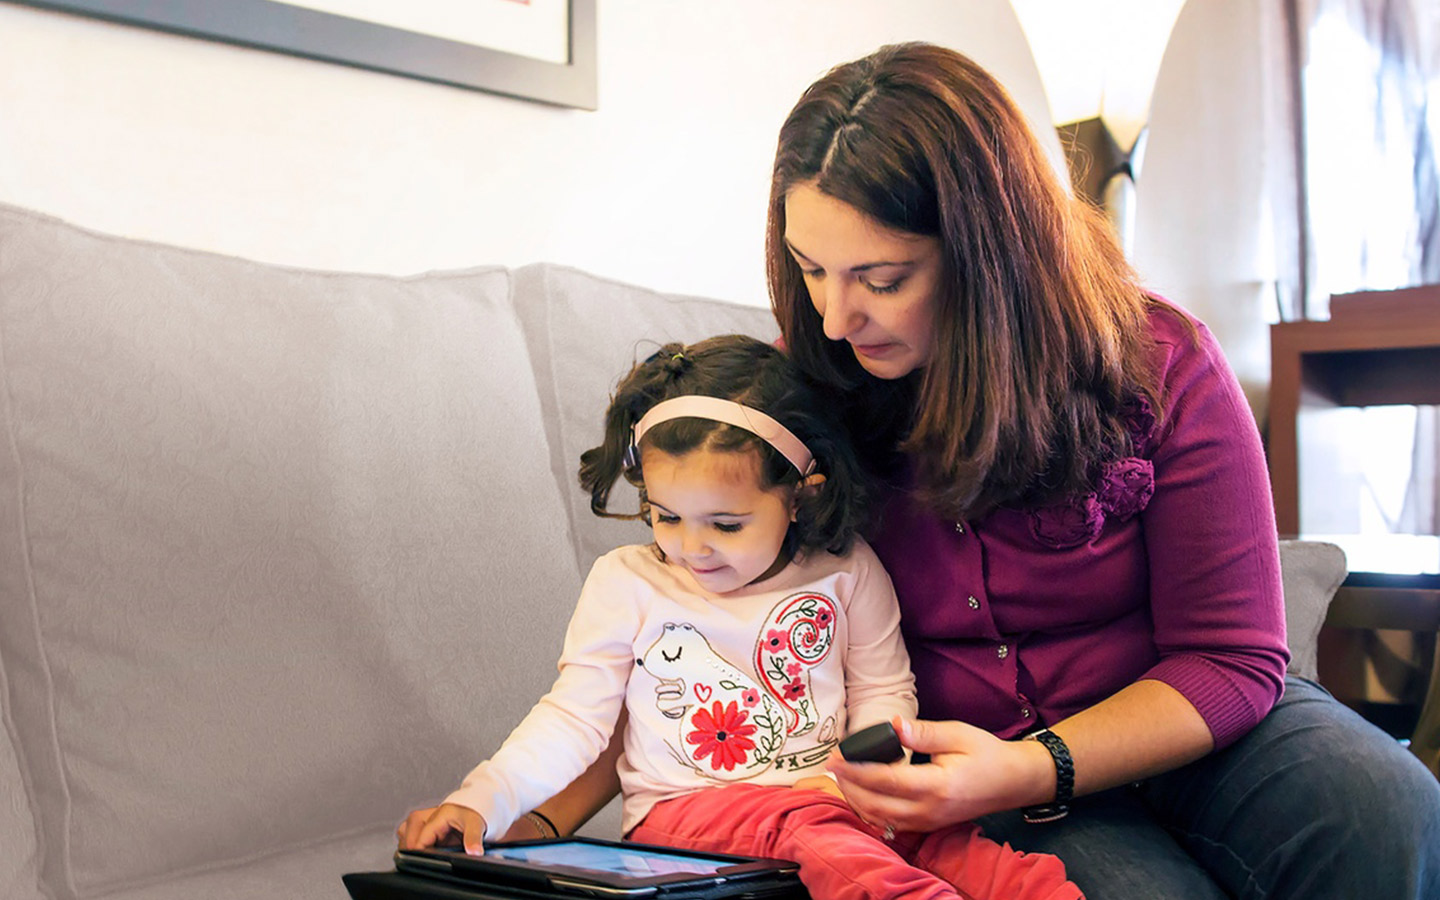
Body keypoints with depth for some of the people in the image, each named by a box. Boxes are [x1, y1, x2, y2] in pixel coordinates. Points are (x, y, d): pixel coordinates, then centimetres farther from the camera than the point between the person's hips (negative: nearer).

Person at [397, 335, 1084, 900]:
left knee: (941, 839, -27)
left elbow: (884, 692, 10)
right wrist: (478, 803, -11)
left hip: (827, 795, 3)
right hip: (684, 808, -2)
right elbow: (573, 718, 2)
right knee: (804, 828, -35)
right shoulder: (625, 583, 1)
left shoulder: (845, 573, 3)